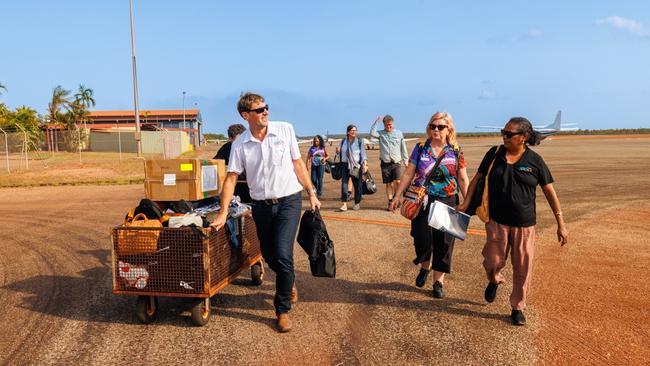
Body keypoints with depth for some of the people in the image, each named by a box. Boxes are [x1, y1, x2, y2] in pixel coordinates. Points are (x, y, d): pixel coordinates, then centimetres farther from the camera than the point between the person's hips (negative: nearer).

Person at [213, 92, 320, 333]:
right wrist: (223, 213, -6)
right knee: (269, 256, 12)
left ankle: (283, 310, 5)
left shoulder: (285, 130, -4)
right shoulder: (240, 144, -2)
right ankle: (288, 284, 45)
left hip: (288, 201, -2)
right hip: (261, 205, 3)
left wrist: (312, 193, 3)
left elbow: (297, 163, 4)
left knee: (282, 255, -14)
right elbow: (231, 178, -1)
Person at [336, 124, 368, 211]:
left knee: (357, 185, 3)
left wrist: (364, 163, -17)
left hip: (356, 166, -2)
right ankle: (344, 204, -10)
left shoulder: (359, 142, 2)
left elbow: (363, 154, -2)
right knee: (344, 184, -9)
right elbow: (340, 153, 22)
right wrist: (338, 151, -2)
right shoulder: (343, 142, 11)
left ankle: (357, 203, 19)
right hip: (345, 165, 2)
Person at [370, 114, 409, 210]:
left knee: (398, 182, -15)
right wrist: (376, 121, -10)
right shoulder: (381, 134, 6)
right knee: (388, 184, 5)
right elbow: (372, 133, -16)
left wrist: (406, 161, 8)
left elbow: (403, 149, 11)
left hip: (396, 163, 0)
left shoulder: (399, 133, 8)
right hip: (385, 163, 1)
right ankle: (390, 202, 15)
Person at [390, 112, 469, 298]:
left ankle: (438, 281, 19)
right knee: (422, 239, -5)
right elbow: (408, 174, 4)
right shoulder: (421, 148, 2)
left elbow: (463, 180, 3)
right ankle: (425, 267, 29)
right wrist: (397, 196, 0)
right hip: (422, 202, 0)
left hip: (447, 203, 0)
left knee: (443, 243, 3)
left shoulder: (456, 151, 1)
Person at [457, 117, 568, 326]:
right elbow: (477, 178, 6)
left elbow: (550, 192, -1)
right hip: (497, 221, 1)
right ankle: (494, 280, 38)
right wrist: (466, 203, -5)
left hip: (524, 224, 0)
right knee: (493, 261, 1)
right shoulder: (494, 154, 0)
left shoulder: (534, 160, -5)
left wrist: (561, 224, -1)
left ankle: (518, 307, 27)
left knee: (522, 269, 7)